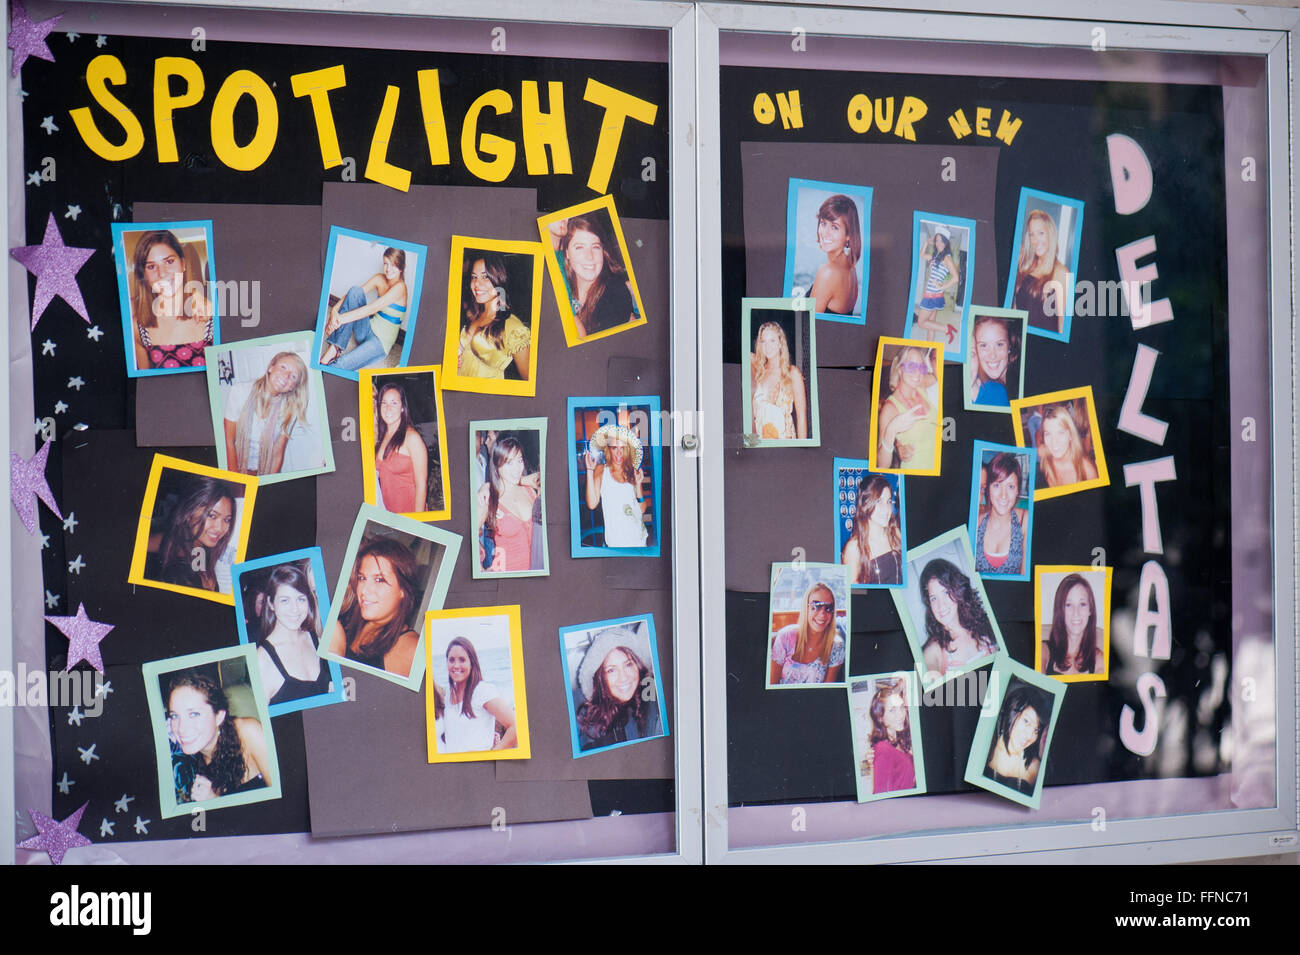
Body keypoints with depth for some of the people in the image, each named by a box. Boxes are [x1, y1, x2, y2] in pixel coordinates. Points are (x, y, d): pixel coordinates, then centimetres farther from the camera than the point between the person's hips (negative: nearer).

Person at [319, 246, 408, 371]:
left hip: (381, 341, -7)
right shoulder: (379, 279, 4)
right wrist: (334, 310, -23)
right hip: (367, 331, 7)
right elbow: (353, 294, -4)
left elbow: (372, 309, -24)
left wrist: (341, 319, -30)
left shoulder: (400, 287, -16)